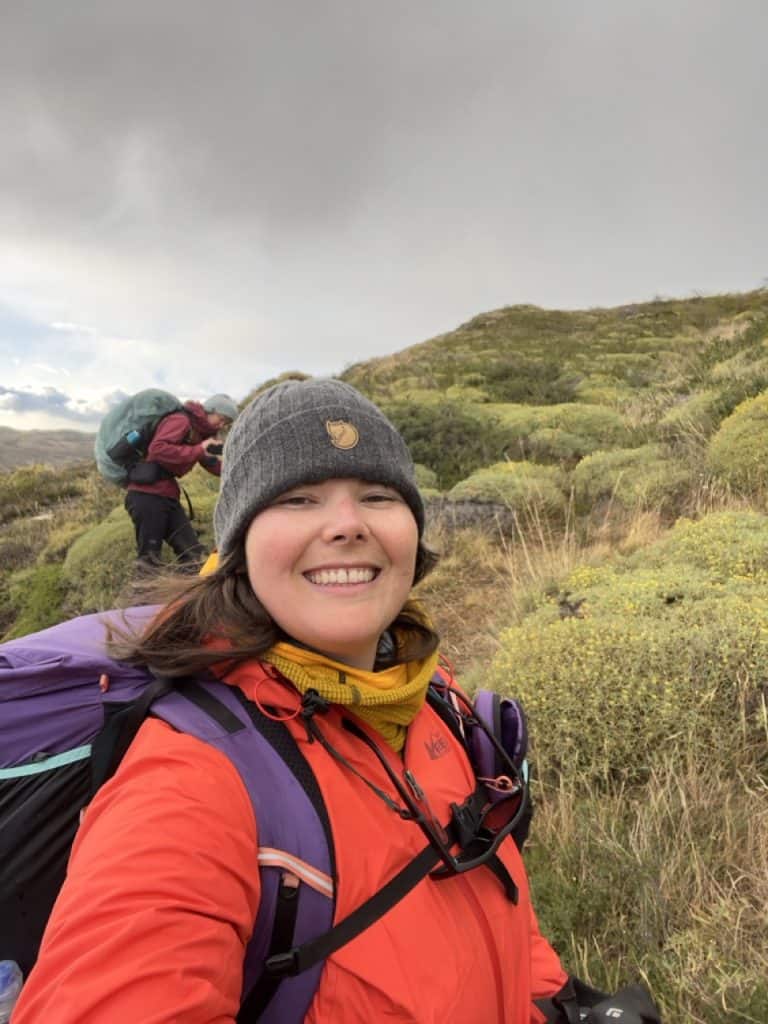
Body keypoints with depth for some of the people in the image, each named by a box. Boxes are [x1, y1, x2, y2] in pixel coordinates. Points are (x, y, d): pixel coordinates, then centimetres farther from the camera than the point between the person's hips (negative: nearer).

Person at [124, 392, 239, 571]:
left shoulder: (203, 433, 17)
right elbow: (157, 448, -25)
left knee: (194, 555, 1)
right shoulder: (180, 421, -11)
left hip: (169, 496, 9)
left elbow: (213, 465, 17)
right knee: (149, 558, -5)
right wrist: (198, 450, -26)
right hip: (147, 494, -9)